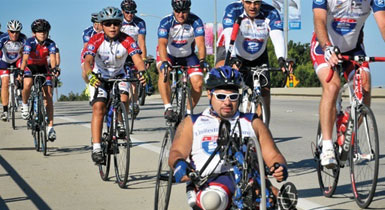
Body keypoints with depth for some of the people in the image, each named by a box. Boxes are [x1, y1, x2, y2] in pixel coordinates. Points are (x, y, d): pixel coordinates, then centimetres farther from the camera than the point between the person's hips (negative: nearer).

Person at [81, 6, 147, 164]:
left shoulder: (127, 41, -19)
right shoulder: (95, 40, -22)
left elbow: (137, 59, -30)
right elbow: (88, 61, -34)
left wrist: (142, 72, -52)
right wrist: (90, 75, -56)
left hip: (118, 75, 1)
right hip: (99, 77, -1)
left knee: (123, 99, -26)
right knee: (98, 108, -19)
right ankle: (96, 148, -19)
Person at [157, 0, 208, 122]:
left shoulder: (196, 22, -21)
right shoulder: (166, 22, -24)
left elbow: (200, 43, -31)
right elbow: (162, 44, -36)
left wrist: (202, 60, -49)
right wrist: (164, 62, -53)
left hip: (187, 55, 2)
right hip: (168, 54, -2)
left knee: (198, 82, -16)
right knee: (164, 72, -34)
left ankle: (188, 112, 4)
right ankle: (168, 108, -32)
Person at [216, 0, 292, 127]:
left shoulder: (270, 13, -19)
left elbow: (277, 37, -33)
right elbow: (229, 36, -38)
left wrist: (281, 59, -51)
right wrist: (232, 58, -55)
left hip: (258, 58, 2)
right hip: (233, 54, -2)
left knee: (264, 95, -5)